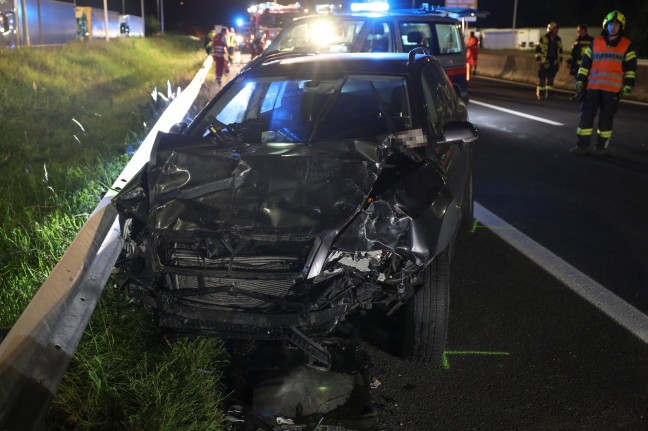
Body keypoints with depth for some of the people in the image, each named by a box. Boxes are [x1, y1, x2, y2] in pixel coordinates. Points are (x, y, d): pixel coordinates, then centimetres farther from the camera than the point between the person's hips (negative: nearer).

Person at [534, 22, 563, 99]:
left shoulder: (558, 40, 11)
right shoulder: (543, 39, -4)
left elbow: (560, 50, 19)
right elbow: (538, 49, -3)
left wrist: (560, 61, 15)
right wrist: (538, 60, -9)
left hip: (554, 62, 4)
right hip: (544, 62, -4)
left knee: (550, 78, 6)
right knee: (542, 78, -2)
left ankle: (549, 93, 10)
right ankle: (540, 94, 3)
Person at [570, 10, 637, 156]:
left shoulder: (627, 45, 5)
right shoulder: (595, 42, 11)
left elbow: (631, 67, 5)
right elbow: (585, 62, 13)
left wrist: (628, 85, -2)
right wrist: (580, 80, 6)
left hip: (613, 88, -2)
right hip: (592, 86, 2)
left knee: (606, 118, 3)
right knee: (586, 115, -1)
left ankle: (601, 146, 13)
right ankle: (582, 145, 5)